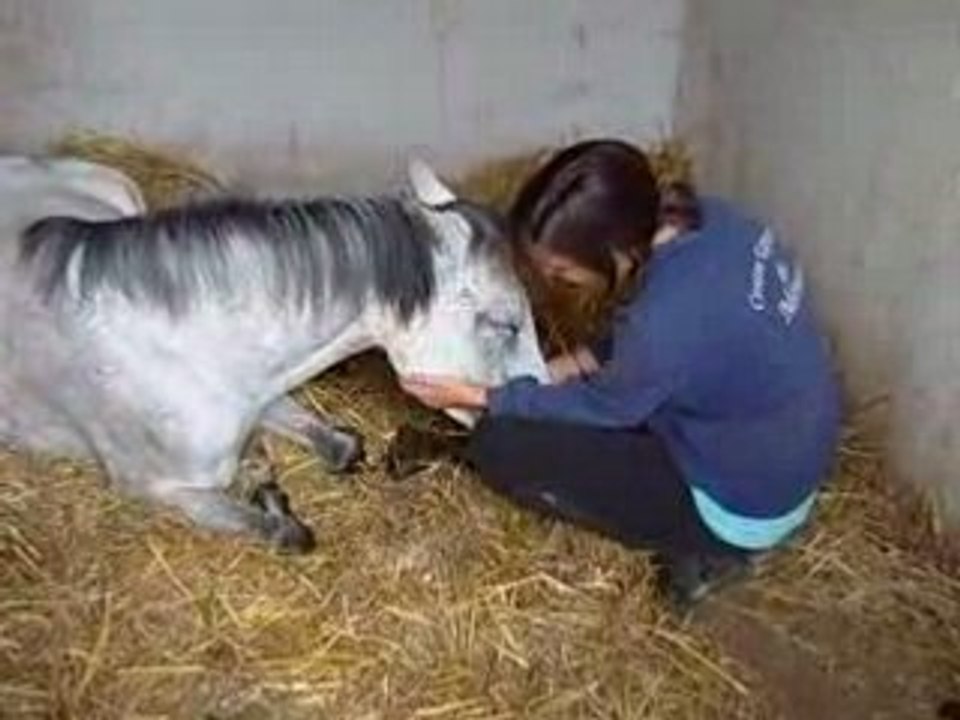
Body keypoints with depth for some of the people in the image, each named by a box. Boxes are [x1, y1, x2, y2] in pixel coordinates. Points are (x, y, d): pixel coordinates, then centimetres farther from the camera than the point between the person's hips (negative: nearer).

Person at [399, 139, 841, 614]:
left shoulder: (666, 321, -35)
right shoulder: (706, 218, -12)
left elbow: (602, 406, -14)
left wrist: (475, 397, -6)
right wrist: (565, 367, 2)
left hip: (745, 509, -8)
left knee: (498, 442, -10)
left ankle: (697, 548, 0)